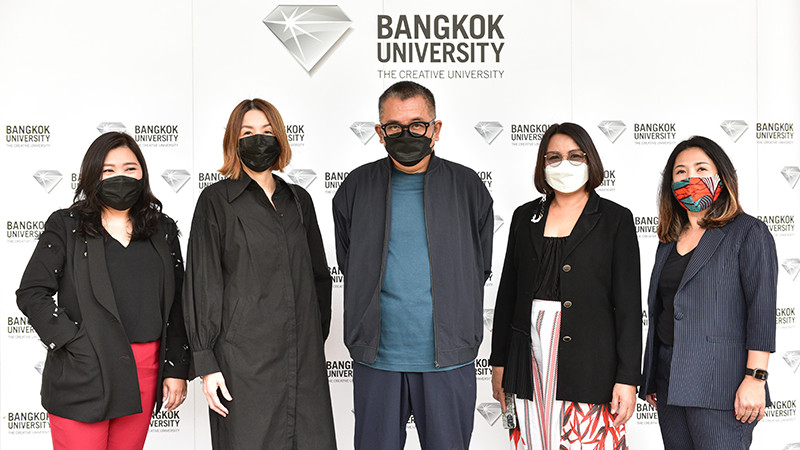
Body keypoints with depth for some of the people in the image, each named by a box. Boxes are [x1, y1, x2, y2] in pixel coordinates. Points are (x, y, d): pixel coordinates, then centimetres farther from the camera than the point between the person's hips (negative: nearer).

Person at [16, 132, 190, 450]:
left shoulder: (163, 230, 12)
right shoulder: (66, 226, 4)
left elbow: (177, 305, 12)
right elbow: (31, 293, -1)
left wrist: (176, 370, 6)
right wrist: (73, 339, -12)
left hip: (144, 373, 3)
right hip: (83, 373, -3)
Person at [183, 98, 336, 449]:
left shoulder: (299, 200, 14)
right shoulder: (216, 201, 1)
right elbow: (202, 284, -2)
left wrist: (318, 338, 13)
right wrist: (206, 363, -7)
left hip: (304, 357, 4)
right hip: (244, 355, -4)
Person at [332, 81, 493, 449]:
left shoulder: (467, 187, 3)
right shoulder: (356, 188, 4)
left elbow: (480, 268, 11)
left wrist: (454, 321, 9)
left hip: (449, 362, 0)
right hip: (376, 361, 1)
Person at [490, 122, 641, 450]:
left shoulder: (615, 219, 2)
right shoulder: (525, 217, 12)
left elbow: (629, 303, -2)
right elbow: (507, 293, 14)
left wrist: (627, 377, -8)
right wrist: (499, 363, 11)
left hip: (591, 360, -3)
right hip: (532, 360, 3)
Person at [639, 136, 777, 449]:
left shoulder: (748, 232, -2)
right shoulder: (669, 242, 17)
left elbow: (762, 309, -9)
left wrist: (755, 377, -17)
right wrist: (650, 380, 17)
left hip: (719, 383, -6)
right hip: (669, 380, 6)